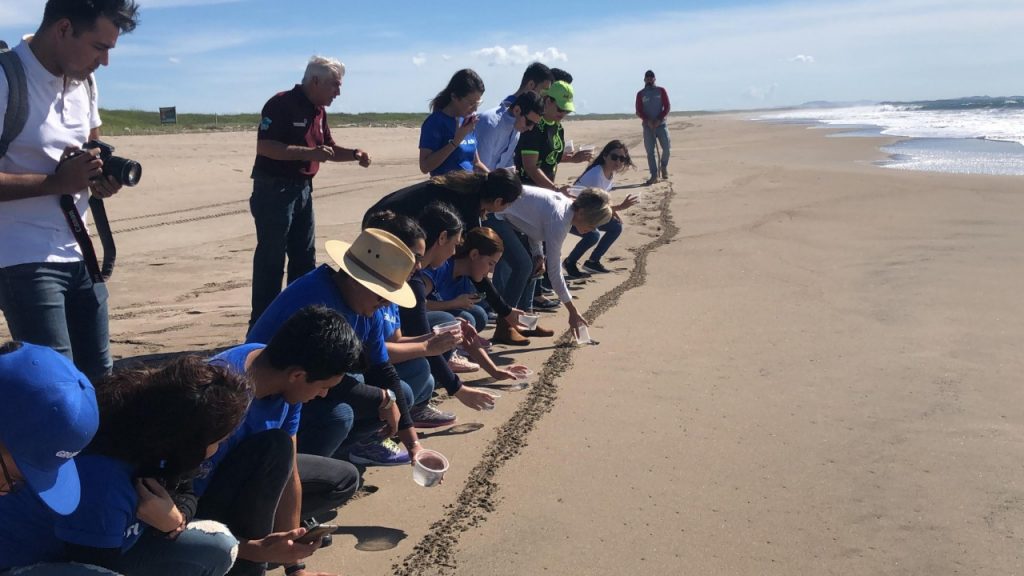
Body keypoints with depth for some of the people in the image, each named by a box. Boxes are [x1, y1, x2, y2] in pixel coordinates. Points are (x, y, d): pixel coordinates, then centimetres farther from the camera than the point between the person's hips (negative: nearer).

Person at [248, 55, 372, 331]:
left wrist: (354, 153, 2)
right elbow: (264, 146, -23)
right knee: (271, 261, -4)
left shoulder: (318, 111, 12)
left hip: (303, 189, 9)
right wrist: (308, 153, -29)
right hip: (274, 188, -9)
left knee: (304, 259, 14)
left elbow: (329, 148, 21)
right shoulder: (282, 104, -15)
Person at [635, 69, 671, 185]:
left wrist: (659, 120, -13)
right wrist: (648, 120, -15)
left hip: (661, 124, 0)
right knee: (650, 151, -3)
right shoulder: (640, 94, 6)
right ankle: (654, 175, -1)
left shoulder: (661, 91, 5)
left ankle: (664, 166, 17)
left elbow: (667, 107, 0)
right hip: (648, 126, 0)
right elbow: (638, 111, 1)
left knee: (667, 147, -9)